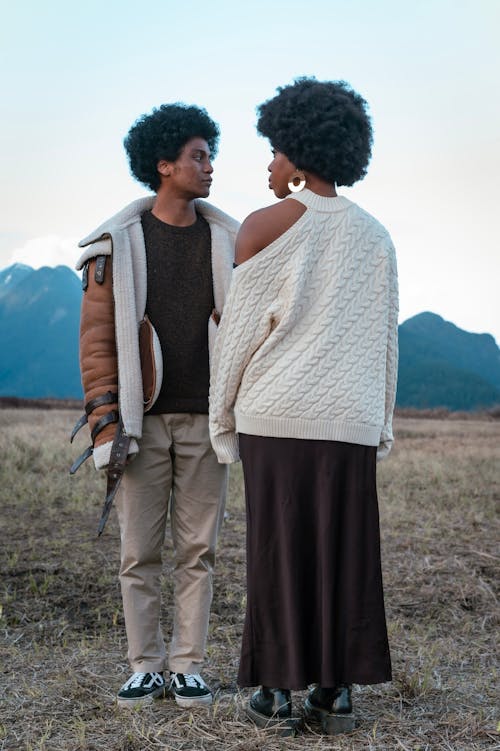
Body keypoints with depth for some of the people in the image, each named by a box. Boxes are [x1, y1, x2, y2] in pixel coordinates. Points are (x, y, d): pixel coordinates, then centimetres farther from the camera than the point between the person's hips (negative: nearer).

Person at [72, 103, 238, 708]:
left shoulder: (228, 240, 8)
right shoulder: (118, 242, 2)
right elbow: (98, 336, 0)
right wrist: (104, 420, -7)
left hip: (204, 420, 2)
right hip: (142, 420, -1)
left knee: (197, 550, 5)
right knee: (139, 551, 4)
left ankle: (188, 666, 14)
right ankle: (145, 668, 14)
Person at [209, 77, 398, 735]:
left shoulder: (266, 225, -5)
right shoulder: (375, 234, 9)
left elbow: (238, 328, -5)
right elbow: (384, 338, 10)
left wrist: (222, 414, 5)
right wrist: (381, 426, 15)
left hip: (278, 412, -4)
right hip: (349, 416, 4)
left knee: (278, 549, 2)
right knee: (344, 549, 8)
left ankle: (277, 692, 7)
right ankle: (337, 692, 10)